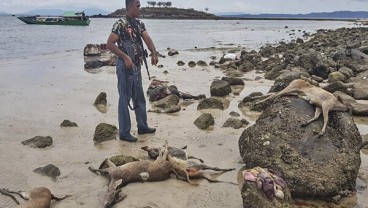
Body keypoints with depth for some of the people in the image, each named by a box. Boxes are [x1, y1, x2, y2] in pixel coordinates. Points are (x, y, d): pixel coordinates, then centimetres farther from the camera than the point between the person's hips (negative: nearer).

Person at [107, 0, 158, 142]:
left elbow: (147, 39, -4)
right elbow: (109, 44, -18)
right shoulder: (120, 24, -13)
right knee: (125, 99, -1)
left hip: (137, 66, 8)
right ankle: (124, 132, 9)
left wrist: (154, 53, -21)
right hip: (125, 66, -8)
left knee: (139, 98, 16)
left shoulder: (140, 24, 10)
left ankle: (142, 126, 30)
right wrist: (125, 57, -24)